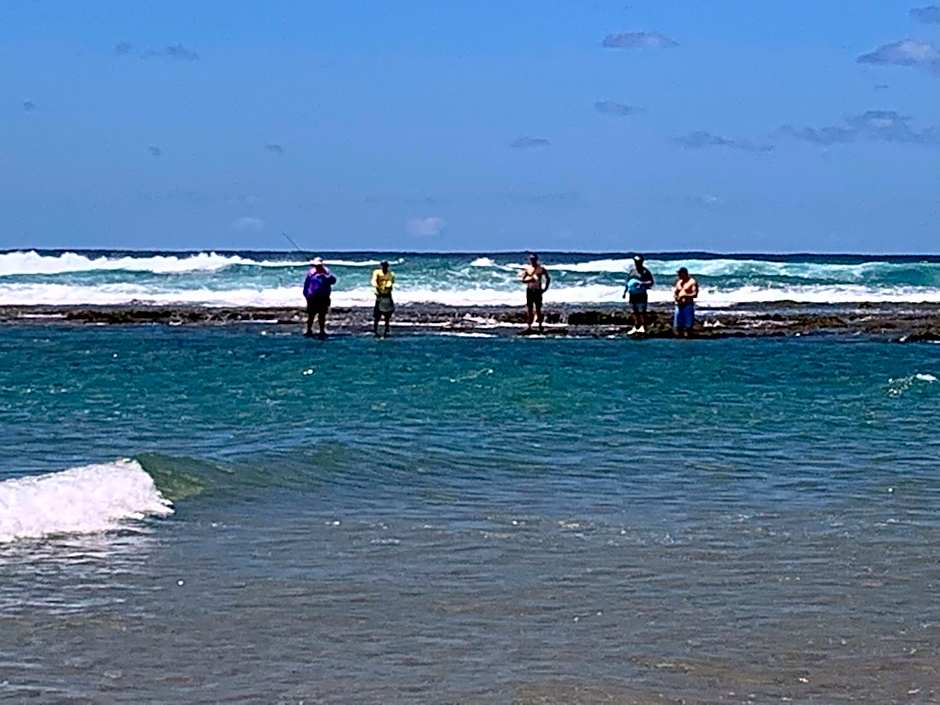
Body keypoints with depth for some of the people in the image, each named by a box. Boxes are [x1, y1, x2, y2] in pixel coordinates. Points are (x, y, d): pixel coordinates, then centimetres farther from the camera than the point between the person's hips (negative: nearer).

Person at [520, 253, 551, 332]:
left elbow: (548, 279, 6)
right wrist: (530, 279, -18)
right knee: (529, 309, 1)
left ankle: (540, 325, 12)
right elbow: (523, 280, -1)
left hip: (537, 291, -2)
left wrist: (545, 288, -2)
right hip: (529, 290, 2)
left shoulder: (541, 269, -2)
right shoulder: (527, 268, 4)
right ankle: (529, 326, 3)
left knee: (538, 309, -1)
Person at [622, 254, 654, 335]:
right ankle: (635, 327, 19)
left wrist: (642, 284, -23)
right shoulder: (631, 270, 14)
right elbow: (627, 281, 21)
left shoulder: (645, 271, -5)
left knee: (642, 311, -9)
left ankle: (643, 327, -8)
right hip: (632, 294, 6)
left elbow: (651, 282, -9)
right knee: (635, 311, 12)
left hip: (641, 294, -6)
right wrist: (625, 291, 16)